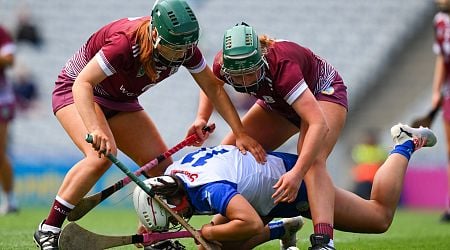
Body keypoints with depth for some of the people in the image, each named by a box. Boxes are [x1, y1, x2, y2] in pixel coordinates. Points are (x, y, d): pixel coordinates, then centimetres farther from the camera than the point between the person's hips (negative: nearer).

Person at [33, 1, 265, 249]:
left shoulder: (184, 48, -19)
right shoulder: (126, 42, -38)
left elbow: (213, 88, -6)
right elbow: (82, 83, -43)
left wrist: (240, 133, -13)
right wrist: (95, 130, -58)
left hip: (120, 100, 7)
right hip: (76, 91, -7)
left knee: (162, 166, -6)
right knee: (102, 156, -32)